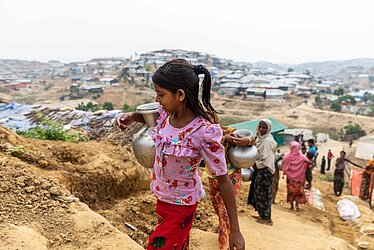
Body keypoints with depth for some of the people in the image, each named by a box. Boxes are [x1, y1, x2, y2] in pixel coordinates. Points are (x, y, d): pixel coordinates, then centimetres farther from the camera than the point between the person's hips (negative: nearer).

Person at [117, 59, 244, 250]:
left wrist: (235, 230, -18)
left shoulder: (205, 132, -31)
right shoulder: (166, 112, -13)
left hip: (182, 203, -6)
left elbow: (223, 180, -23)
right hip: (162, 195, 6)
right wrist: (132, 117, -10)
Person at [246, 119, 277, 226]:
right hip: (259, 170, 9)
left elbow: (266, 158, -21)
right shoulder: (260, 138, 11)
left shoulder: (268, 140, -17)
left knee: (263, 193, 0)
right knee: (259, 193, 15)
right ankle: (263, 216, 27)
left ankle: (267, 219, 11)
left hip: (265, 170, -9)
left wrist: (256, 164, -11)